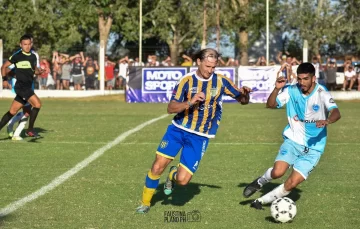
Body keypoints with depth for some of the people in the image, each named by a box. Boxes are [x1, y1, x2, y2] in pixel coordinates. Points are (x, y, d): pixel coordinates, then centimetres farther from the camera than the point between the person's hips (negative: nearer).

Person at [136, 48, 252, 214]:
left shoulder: (221, 81, -4)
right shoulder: (187, 80, -6)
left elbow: (242, 100, 3)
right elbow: (171, 108, -10)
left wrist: (244, 94, -21)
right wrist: (190, 102, -27)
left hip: (199, 137, 0)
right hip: (178, 129, 0)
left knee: (182, 180, -11)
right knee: (158, 166, -11)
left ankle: (174, 174, 26)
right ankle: (145, 203, 12)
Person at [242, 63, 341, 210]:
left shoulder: (322, 94, -15)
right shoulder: (292, 91, -4)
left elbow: (336, 113, -29)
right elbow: (270, 105, 0)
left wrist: (327, 121, -51)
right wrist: (277, 89, -17)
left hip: (313, 148, -2)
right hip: (293, 140, 2)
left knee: (292, 184, -12)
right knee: (277, 172, -23)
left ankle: (261, 201, 10)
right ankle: (260, 182, 11)